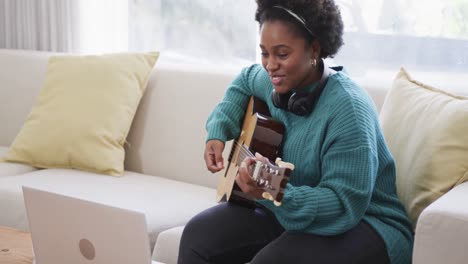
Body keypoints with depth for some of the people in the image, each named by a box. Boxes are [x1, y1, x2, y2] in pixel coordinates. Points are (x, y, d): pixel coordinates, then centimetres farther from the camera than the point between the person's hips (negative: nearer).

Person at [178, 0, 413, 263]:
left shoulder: (347, 108, -26)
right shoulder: (278, 83, -1)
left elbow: (344, 205, -30)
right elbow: (245, 81, 24)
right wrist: (218, 132, 8)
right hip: (293, 212, 8)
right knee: (199, 233, -7)